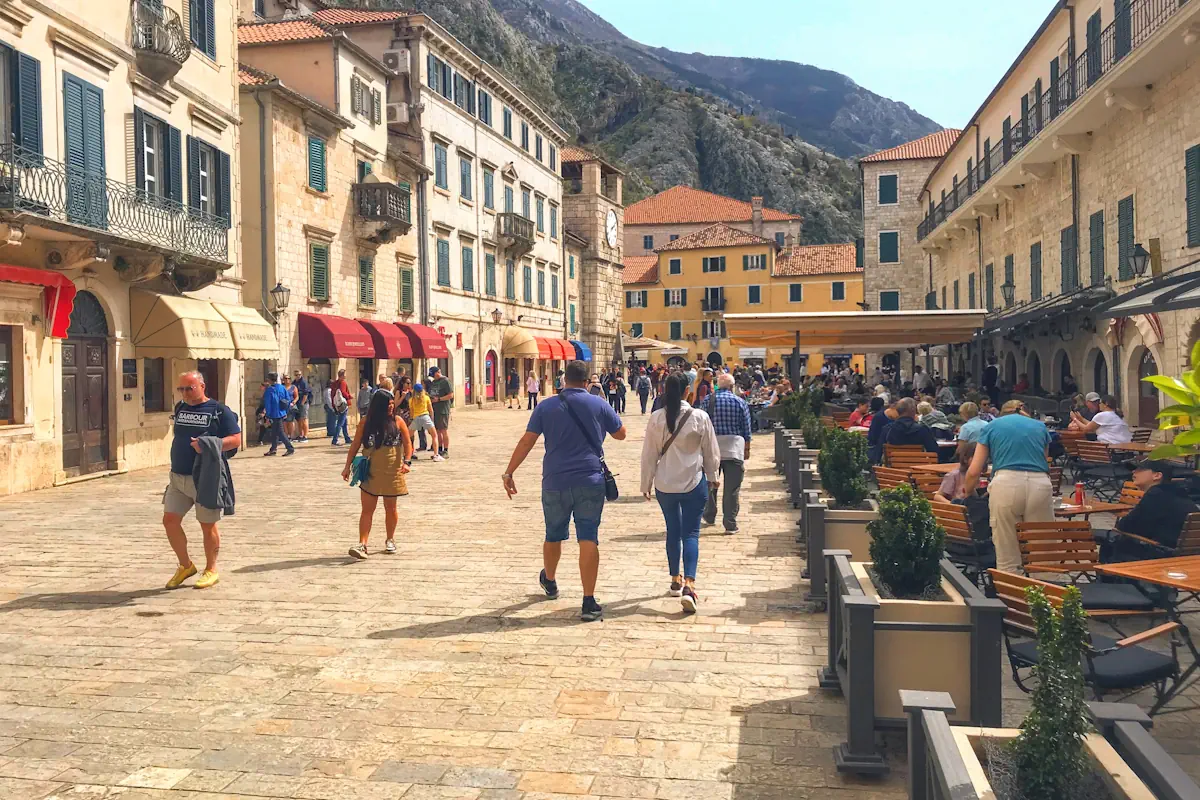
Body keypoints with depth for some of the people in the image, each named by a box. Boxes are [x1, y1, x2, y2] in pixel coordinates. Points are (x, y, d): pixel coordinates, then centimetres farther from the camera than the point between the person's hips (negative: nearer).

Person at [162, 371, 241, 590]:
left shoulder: (219, 411, -6)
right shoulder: (180, 408, 13)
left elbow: (236, 440, -11)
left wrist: (208, 446, -23)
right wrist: (176, 461, 16)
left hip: (207, 478, -6)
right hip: (178, 477, 6)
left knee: (207, 525, 3)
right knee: (170, 520, 1)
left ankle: (211, 570, 19)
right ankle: (185, 566, 19)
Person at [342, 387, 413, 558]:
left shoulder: (397, 421, -2)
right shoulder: (366, 422, -2)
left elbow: (407, 443, -1)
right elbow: (355, 445, 3)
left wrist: (406, 461, -16)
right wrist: (348, 466, 0)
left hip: (392, 473, 1)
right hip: (371, 473, 0)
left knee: (390, 508, 12)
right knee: (367, 509, -5)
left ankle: (390, 540, 30)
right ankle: (362, 545, -7)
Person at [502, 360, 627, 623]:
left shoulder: (546, 407, 0)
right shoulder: (598, 404, -1)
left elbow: (526, 441, -3)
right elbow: (620, 433, 10)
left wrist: (509, 473, 1)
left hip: (555, 483, 2)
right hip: (590, 482, -1)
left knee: (554, 536, 20)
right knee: (588, 540, -3)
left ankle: (549, 581, 45)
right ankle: (589, 603, -7)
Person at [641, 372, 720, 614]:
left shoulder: (656, 418, -7)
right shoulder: (700, 418, -10)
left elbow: (649, 454, -1)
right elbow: (711, 452, 0)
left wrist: (646, 484, 10)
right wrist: (713, 476, 18)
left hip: (664, 485, 2)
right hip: (694, 484, -2)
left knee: (673, 531, 18)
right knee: (691, 533, 0)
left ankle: (676, 580, 29)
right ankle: (689, 585, -14)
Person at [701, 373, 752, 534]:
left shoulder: (708, 400, 2)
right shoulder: (740, 402, 1)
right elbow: (746, 430, 4)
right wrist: (747, 449, 14)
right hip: (734, 448, -1)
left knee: (709, 484, 17)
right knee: (732, 487, 2)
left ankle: (709, 516, 29)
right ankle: (730, 523, 3)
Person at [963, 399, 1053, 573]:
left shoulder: (991, 427, 21)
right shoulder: (1040, 426, 27)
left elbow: (974, 472, 15)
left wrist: (967, 492, 33)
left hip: (1006, 484, -1)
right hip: (1040, 485, 2)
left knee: (1007, 560, 4)